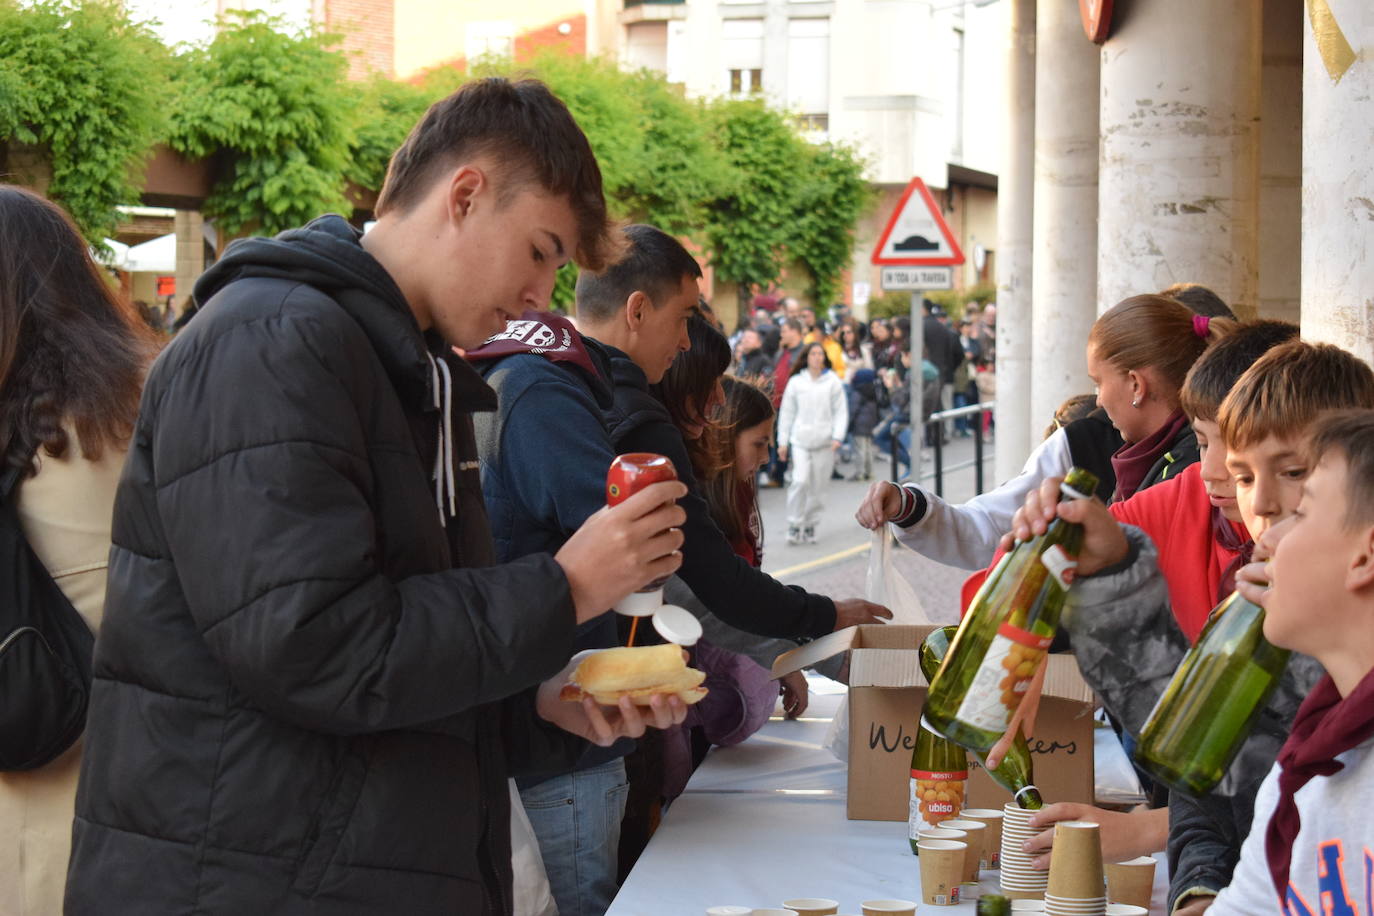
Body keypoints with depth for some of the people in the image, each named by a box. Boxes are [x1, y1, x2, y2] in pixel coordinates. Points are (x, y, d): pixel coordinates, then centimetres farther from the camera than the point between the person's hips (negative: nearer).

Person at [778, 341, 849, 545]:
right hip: (800, 440, -1)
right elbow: (787, 413, 10)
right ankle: (794, 524, -5)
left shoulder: (833, 381, 4)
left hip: (824, 442, 1)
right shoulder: (796, 382, 6)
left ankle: (810, 525, 17)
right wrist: (783, 441, 7)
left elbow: (841, 411, 5)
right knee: (800, 481, -15)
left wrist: (837, 437, -7)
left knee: (818, 486, 4)